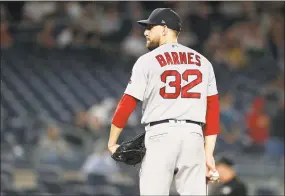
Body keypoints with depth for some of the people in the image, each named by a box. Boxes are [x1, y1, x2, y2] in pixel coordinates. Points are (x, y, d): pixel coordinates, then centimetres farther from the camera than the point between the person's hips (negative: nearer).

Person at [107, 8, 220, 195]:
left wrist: (112, 143, 7)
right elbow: (213, 110, 9)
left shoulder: (148, 60, 2)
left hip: (160, 135, -3)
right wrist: (209, 153, 9)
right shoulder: (203, 62, 14)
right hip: (193, 136, 4)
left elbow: (126, 106, -2)